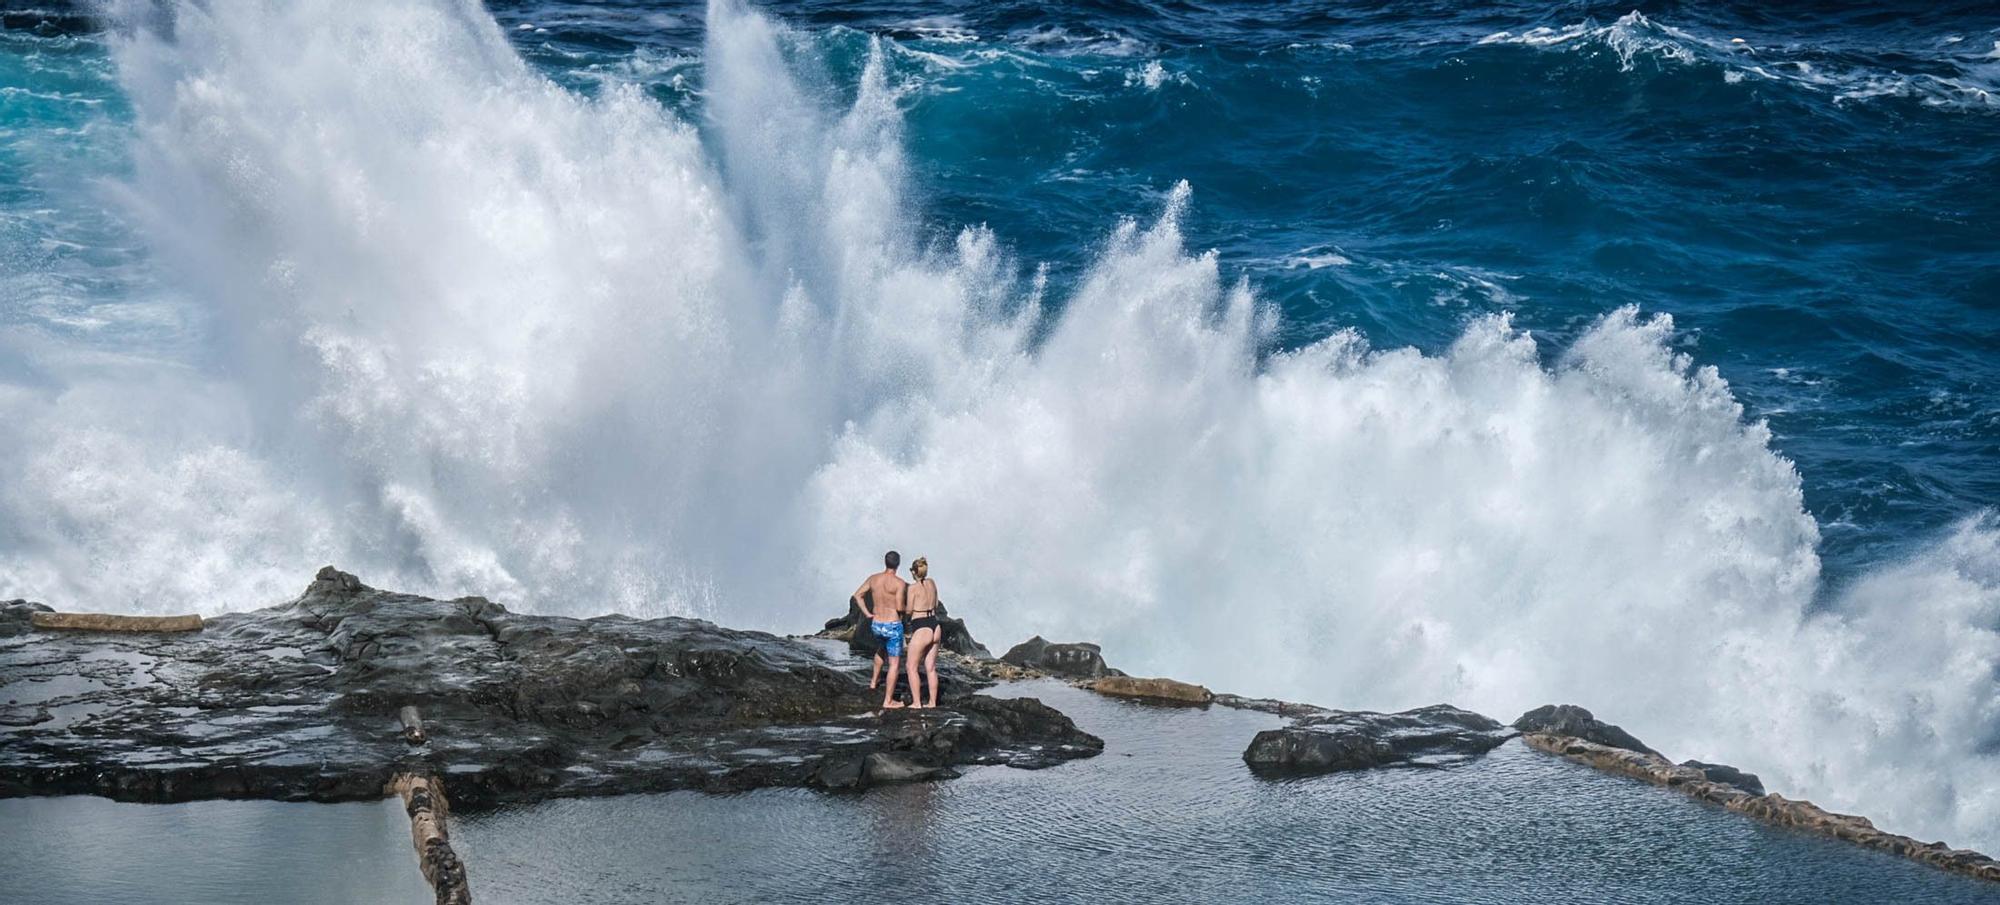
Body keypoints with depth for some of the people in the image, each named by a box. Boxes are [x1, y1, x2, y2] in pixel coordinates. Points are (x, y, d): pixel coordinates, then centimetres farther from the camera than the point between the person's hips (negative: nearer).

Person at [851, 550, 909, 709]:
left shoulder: (873, 578, 1)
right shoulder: (899, 583, -16)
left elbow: (857, 595, 4)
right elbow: (899, 607, -22)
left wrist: (867, 614, 6)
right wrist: (905, 609, 1)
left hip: (876, 625, 6)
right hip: (893, 625, -6)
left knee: (882, 648, 38)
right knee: (894, 663, 4)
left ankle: (874, 680, 44)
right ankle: (888, 701, 4)